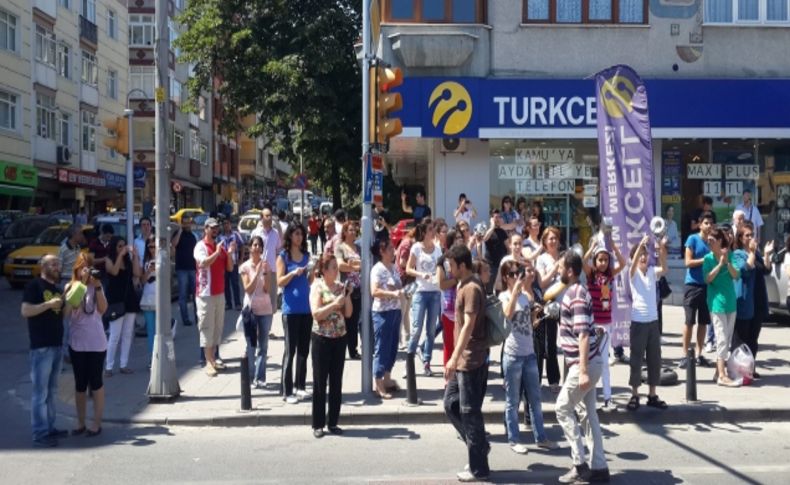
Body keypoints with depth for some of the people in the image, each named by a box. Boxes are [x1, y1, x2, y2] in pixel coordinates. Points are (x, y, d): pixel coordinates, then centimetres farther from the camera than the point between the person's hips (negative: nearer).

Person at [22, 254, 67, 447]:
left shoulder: (58, 288, 16)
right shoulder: (34, 285, -6)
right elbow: (25, 311, -15)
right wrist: (48, 304, -21)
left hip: (57, 345, 8)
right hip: (41, 346, -8)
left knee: (52, 391, 14)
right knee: (40, 392, -5)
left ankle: (49, 428, 23)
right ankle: (40, 434, -2)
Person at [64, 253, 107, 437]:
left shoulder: (96, 285, 1)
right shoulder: (70, 287, 0)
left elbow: (103, 309, -13)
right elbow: (67, 312, -15)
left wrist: (97, 287, -19)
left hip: (96, 342, -1)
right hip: (77, 342, 1)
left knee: (95, 382, 6)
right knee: (80, 384, 9)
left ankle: (96, 423, 13)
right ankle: (80, 423, 19)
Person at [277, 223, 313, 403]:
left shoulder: (306, 256, 12)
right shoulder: (283, 256, -2)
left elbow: (309, 281, 14)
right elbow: (279, 282, -8)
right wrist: (294, 273, -22)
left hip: (306, 308, 5)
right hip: (291, 309, -5)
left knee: (304, 349, 10)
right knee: (290, 350, -4)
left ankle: (301, 386, 19)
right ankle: (287, 391, 0)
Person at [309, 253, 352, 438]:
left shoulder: (341, 287, 6)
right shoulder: (317, 287, -7)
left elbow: (348, 313, 5)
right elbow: (316, 314, -18)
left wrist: (347, 297, -8)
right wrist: (335, 304, -22)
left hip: (339, 338, 5)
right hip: (321, 338, -5)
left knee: (336, 381, 9)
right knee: (320, 381, 2)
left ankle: (333, 422, 18)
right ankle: (318, 424, 10)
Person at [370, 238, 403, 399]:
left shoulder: (394, 268, 11)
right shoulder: (377, 269, -13)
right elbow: (374, 291, -22)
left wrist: (402, 291, 6)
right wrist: (393, 293, -27)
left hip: (395, 310, 8)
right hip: (382, 312, -8)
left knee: (393, 346, 13)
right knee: (382, 348, -2)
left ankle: (387, 379, 26)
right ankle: (379, 385, 5)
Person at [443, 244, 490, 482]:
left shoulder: (472, 288, -17)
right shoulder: (464, 285, 13)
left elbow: (469, 325, -26)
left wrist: (454, 358, -32)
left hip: (471, 360, -10)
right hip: (462, 359, 10)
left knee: (470, 412, -2)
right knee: (451, 404, 15)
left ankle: (478, 468, 8)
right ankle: (480, 445, 28)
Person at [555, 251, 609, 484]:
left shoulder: (577, 296, -20)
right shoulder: (573, 291, 10)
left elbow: (583, 335, -26)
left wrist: (583, 371, -28)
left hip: (585, 364, -10)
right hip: (588, 363, 10)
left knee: (563, 409, 0)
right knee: (587, 413, 12)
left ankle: (580, 465, 4)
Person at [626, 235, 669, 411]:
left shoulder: (652, 271, 4)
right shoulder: (633, 273, -4)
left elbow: (664, 268, -16)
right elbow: (634, 263, -26)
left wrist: (662, 248, -32)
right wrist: (641, 244, -42)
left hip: (653, 320, 4)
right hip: (638, 321, -4)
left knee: (655, 359, 8)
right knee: (636, 359, 2)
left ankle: (652, 395, 18)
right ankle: (634, 395, 10)